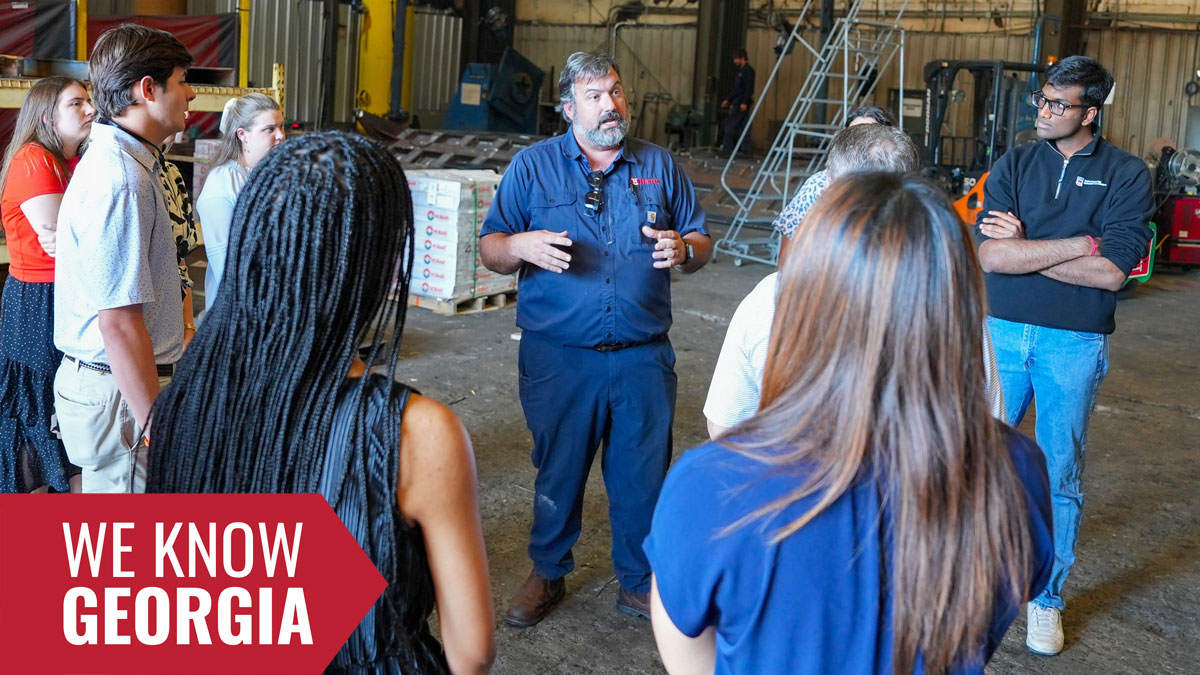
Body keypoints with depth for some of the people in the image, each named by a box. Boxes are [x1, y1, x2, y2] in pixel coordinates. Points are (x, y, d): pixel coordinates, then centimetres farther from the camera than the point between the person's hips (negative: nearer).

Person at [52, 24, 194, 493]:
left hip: (99, 379, 10)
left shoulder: (116, 159, 12)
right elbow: (119, 323, -26)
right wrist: (158, 426, -23)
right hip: (121, 393, -10)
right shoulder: (121, 181, -22)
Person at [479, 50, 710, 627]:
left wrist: (683, 249, -11)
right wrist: (522, 246, -19)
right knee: (558, 470, 10)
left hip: (642, 357, 1)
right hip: (558, 357, -1)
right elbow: (489, 250, 3)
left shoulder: (659, 166, 9)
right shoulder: (532, 165, 4)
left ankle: (640, 583, 26)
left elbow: (701, 244, 13)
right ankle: (548, 574, 31)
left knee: (643, 473, 7)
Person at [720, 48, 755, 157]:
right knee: (742, 126, 7)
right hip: (736, 102, 9)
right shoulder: (739, 71, 19)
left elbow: (748, 88, -18)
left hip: (741, 103, -9)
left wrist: (744, 102, -23)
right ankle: (746, 148, 7)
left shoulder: (748, 70, -10)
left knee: (731, 126, -8)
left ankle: (727, 148, -5)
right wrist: (728, 100, 23)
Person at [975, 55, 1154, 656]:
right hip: (1002, 333, 2)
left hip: (1074, 345, -1)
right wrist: (1083, 243, -13)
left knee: (1060, 475, 8)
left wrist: (1023, 247, -12)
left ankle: (1047, 599, 23)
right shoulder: (1015, 165, 2)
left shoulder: (1125, 175, -3)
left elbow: (1112, 272, -15)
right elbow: (989, 256, -11)